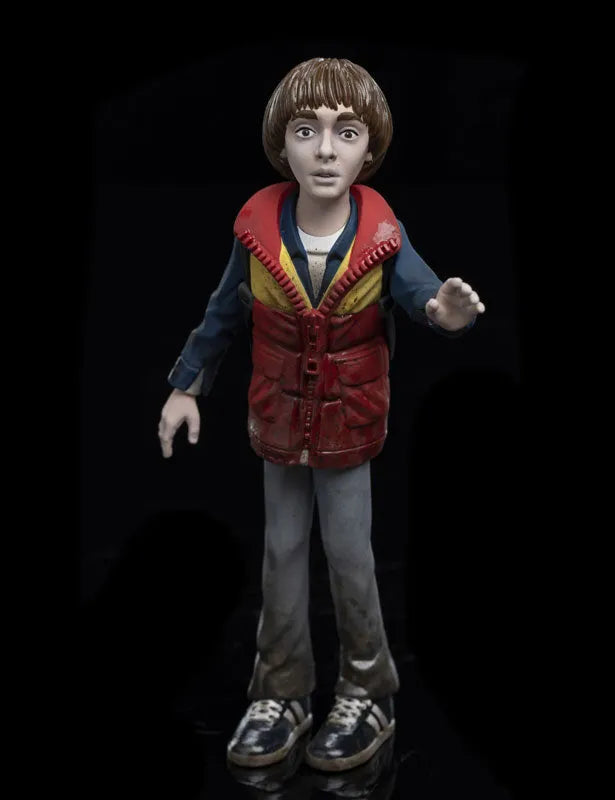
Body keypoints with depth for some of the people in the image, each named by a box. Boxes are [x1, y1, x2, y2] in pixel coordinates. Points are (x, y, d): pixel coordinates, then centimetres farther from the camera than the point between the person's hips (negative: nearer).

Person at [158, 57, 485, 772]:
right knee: (282, 552, 13)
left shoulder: (381, 235, -18)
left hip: (348, 421, -2)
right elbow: (225, 313, 0)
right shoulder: (258, 227, -13)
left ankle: (368, 696, 28)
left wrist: (445, 311, -45)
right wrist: (186, 385, 4)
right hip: (279, 417, 3)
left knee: (348, 554, 7)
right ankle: (282, 693, 31)